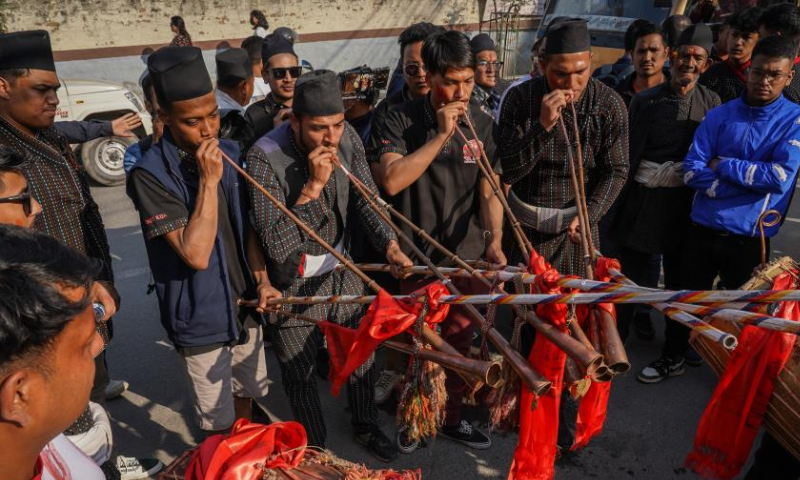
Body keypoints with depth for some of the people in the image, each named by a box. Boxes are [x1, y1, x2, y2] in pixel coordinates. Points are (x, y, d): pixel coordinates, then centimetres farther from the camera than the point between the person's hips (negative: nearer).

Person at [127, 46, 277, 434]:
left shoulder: (230, 152, -2)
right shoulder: (150, 174, -21)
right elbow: (195, 254, -27)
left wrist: (261, 279, -6)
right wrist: (208, 181, -29)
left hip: (245, 306, 6)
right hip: (201, 320, -5)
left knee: (247, 396, 25)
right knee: (219, 424, 13)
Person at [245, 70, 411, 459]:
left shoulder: (347, 138, -12)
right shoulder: (265, 157, -26)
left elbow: (366, 199, -7)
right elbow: (276, 246, -29)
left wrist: (389, 245, -24)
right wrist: (312, 186, -34)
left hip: (341, 271, 4)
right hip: (293, 285, -4)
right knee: (301, 374, 15)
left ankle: (366, 426, 48)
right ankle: (316, 449, 42)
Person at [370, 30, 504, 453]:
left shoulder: (481, 122, 1)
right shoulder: (402, 120, -10)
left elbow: (489, 189, 2)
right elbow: (391, 180, -23)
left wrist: (495, 239, -11)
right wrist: (441, 135, -24)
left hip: (467, 255, 3)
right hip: (416, 257, -3)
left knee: (458, 343, 16)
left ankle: (451, 417, 37)